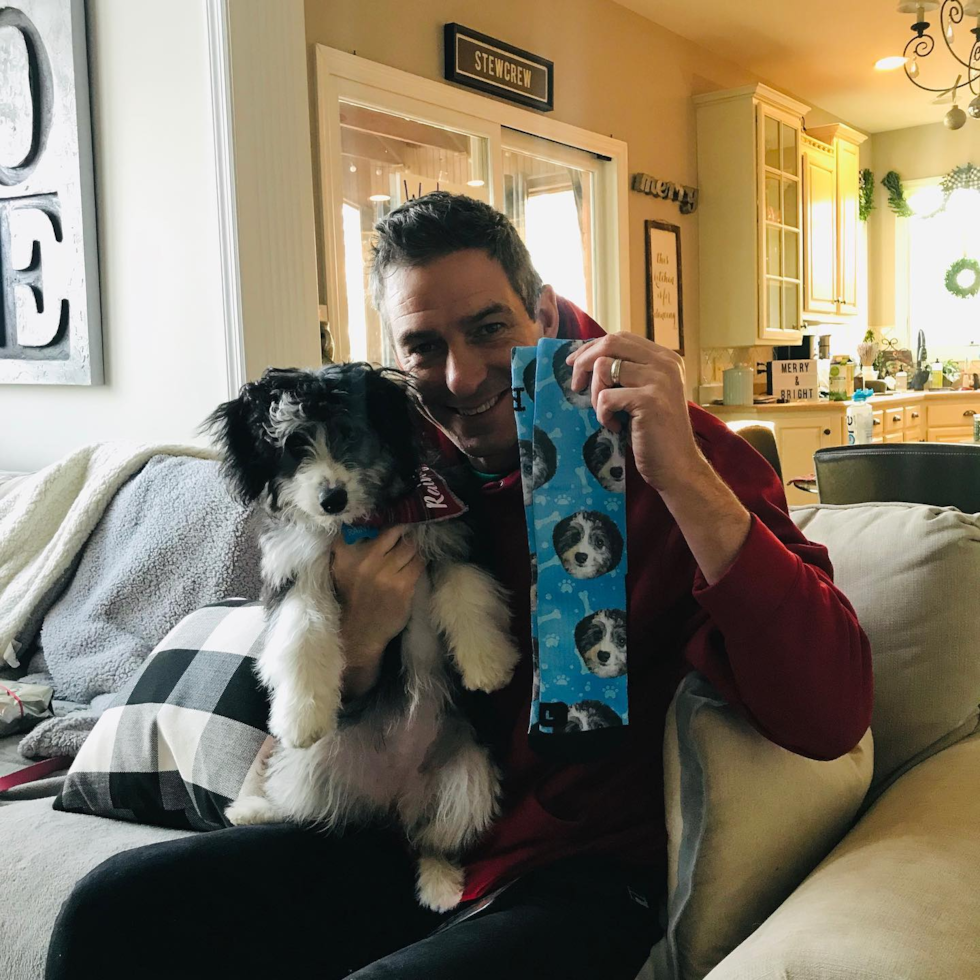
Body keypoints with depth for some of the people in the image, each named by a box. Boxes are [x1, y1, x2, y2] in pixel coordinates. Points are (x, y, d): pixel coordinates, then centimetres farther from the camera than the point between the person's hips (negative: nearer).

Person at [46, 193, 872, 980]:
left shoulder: (676, 455, -13)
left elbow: (832, 716, -24)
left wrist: (684, 474, -33)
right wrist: (360, 645, -15)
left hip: (581, 872, -5)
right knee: (115, 908, -7)